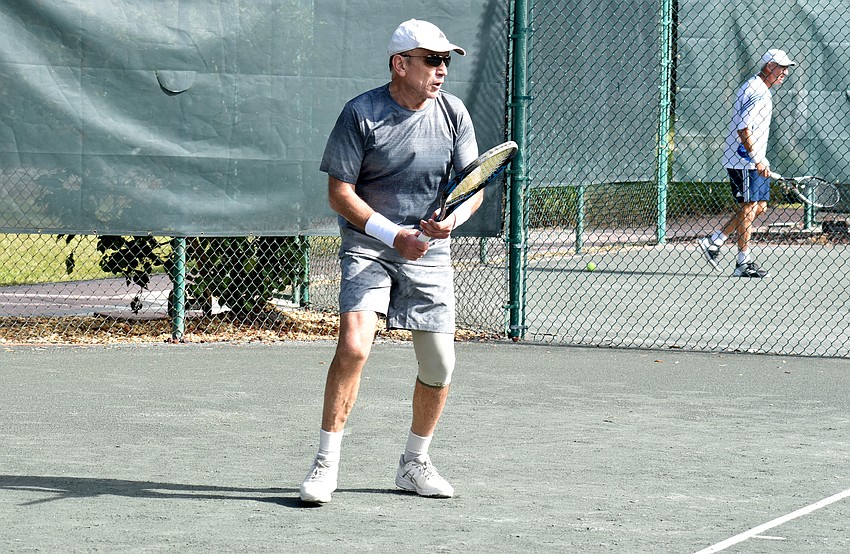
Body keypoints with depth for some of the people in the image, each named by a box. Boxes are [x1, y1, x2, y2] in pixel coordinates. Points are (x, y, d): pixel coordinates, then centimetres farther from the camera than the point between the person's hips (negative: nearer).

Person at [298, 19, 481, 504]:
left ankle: (415, 464, 26)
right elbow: (340, 192, -9)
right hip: (369, 247, -4)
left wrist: (454, 218, -18)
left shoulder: (453, 113, 2)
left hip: (430, 253, 4)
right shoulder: (361, 114, -10)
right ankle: (327, 463, -13)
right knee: (353, 346, -23)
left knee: (440, 368, 3)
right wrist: (393, 235, -19)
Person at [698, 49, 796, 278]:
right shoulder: (756, 91, -17)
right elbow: (743, 128, -24)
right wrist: (757, 159, -24)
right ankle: (743, 263, 1)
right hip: (744, 161, -10)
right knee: (748, 208, -5)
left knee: (759, 206, 11)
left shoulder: (762, 91, 16)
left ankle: (713, 242, 15)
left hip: (755, 161, 10)